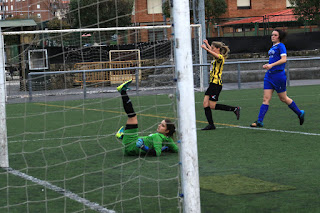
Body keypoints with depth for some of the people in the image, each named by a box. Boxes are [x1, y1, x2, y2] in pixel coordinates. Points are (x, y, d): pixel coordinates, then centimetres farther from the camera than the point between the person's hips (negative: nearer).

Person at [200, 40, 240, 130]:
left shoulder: (220, 57, -11)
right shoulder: (216, 57, 16)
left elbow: (215, 55, -35)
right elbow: (212, 52, 40)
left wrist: (206, 48, -39)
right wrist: (207, 44, 48)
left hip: (216, 84, -9)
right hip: (212, 83, 9)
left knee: (212, 106, -8)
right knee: (205, 104, 1)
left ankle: (234, 109, 0)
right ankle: (211, 124, 1)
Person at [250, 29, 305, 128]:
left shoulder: (281, 46, -8)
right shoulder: (272, 47, 16)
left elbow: (284, 59, -20)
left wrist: (272, 65, -28)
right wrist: (267, 65, 9)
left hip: (279, 75, -7)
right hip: (269, 75, 7)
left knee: (283, 98, 5)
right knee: (266, 99, -2)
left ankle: (300, 113, 24)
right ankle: (259, 121, -7)